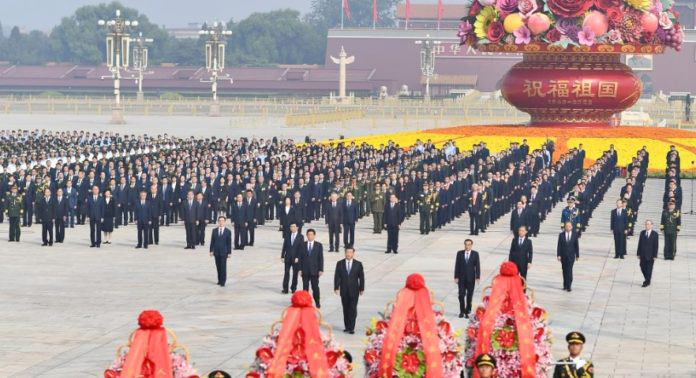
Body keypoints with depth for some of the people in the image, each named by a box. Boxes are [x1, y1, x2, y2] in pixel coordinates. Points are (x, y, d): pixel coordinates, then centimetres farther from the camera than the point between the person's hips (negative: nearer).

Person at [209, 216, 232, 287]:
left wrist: (229, 252, -3)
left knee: (223, 267, -7)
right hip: (216, 252, 2)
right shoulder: (214, 230, 7)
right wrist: (211, 251, 1)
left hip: (224, 252, -2)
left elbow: (229, 243, 1)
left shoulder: (228, 232, 1)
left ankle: (223, 281, -3)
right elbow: (212, 241, 7)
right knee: (218, 267, 6)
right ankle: (219, 280, 15)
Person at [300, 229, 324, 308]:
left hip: (314, 271, -1)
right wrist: (300, 269, -1)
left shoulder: (319, 245, 2)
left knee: (315, 287, 1)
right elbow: (300, 258, 5)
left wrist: (321, 270, -5)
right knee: (305, 287, 3)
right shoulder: (303, 245, 5)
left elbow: (321, 258, 1)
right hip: (305, 271, 1)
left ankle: (317, 303, 14)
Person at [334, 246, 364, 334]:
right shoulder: (340, 264, 4)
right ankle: (347, 326, 15)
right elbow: (337, 277, 2)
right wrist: (336, 287, -6)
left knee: (353, 309, -6)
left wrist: (361, 288, 2)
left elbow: (361, 277, 5)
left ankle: (351, 328, -5)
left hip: (354, 291, -2)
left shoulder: (358, 264, 2)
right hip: (344, 291, 2)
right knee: (345, 309, 7)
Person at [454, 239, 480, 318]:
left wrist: (478, 277, -9)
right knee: (461, 295, -3)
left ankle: (467, 311, 14)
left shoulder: (475, 254, 1)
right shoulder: (460, 253, 4)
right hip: (461, 278, 1)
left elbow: (477, 266, -1)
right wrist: (456, 277, -2)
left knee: (469, 295, 4)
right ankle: (462, 311, 6)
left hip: (471, 278, -1)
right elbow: (457, 265, 4)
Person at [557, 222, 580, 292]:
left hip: (571, 256, -2)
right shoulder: (561, 235, 0)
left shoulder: (575, 235, 0)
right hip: (563, 255, 2)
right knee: (564, 270, 8)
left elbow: (576, 245, 5)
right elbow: (559, 245, 0)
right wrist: (558, 255, -8)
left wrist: (577, 255, 6)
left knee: (569, 270, -10)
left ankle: (568, 286, -10)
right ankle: (565, 285, 20)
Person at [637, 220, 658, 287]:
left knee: (649, 269, 1)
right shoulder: (642, 233, 6)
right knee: (642, 267, 7)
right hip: (643, 255, 4)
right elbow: (640, 243, 8)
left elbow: (656, 245, -6)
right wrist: (639, 253, 5)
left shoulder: (655, 234, -6)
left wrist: (655, 256, -10)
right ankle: (647, 279, 28)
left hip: (650, 255, -4)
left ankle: (647, 282, 13)